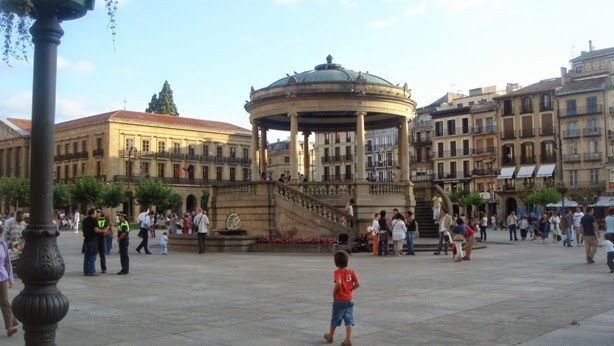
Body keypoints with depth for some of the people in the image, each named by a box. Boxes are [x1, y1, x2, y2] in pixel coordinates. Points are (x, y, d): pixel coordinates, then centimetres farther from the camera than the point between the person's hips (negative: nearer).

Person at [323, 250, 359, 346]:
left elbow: (338, 283, -31)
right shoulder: (351, 271, -1)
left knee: (335, 319, 14)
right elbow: (357, 283, -6)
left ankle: (330, 336, 32)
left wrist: (334, 292, -14)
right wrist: (350, 289, 7)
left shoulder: (337, 272, -15)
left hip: (339, 299, -3)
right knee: (349, 320, 5)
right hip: (350, 299, 3)